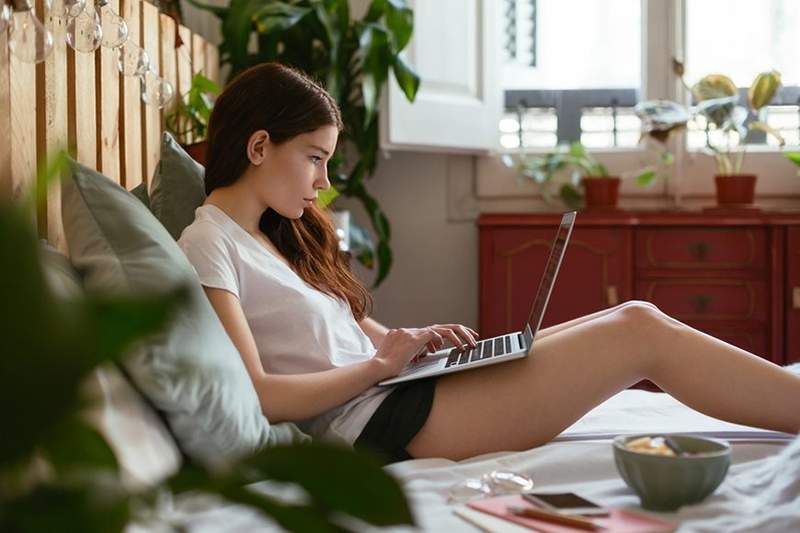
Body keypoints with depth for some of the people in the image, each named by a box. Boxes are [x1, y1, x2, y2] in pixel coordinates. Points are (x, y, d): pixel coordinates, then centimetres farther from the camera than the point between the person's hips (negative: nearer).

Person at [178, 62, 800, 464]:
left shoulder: (277, 234, 21)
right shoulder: (207, 247, -8)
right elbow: (254, 396, -18)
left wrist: (407, 340, -1)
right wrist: (378, 365, -11)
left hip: (393, 388, 9)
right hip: (376, 423, -9)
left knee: (635, 317, 3)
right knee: (642, 333, -10)